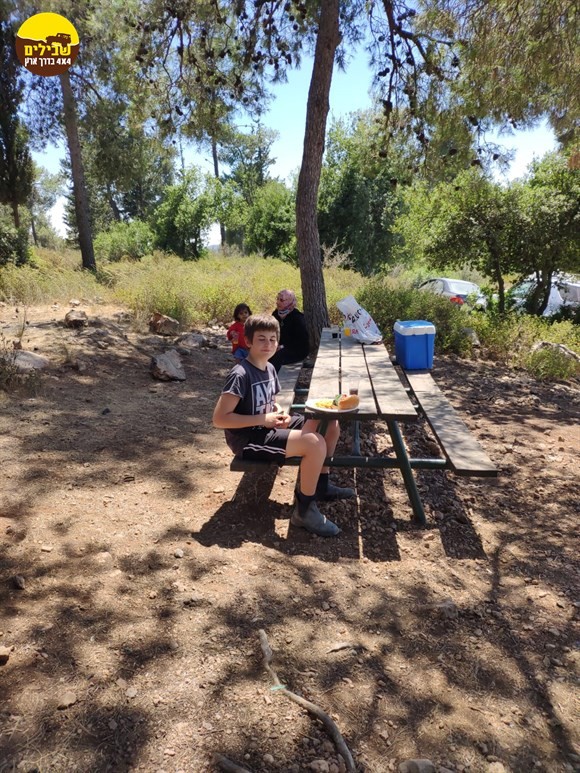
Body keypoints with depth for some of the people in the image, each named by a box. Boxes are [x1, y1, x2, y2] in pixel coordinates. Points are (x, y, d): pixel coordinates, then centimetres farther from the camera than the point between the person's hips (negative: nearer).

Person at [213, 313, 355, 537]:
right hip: (248, 438, -9)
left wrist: (281, 414, -3)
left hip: (269, 429, 9)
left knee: (330, 423, 3)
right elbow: (219, 419, -23)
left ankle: (321, 484, 17)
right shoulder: (240, 374, -20)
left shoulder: (270, 368, 7)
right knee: (315, 444, -27)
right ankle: (304, 510, -9)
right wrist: (263, 419, -22)